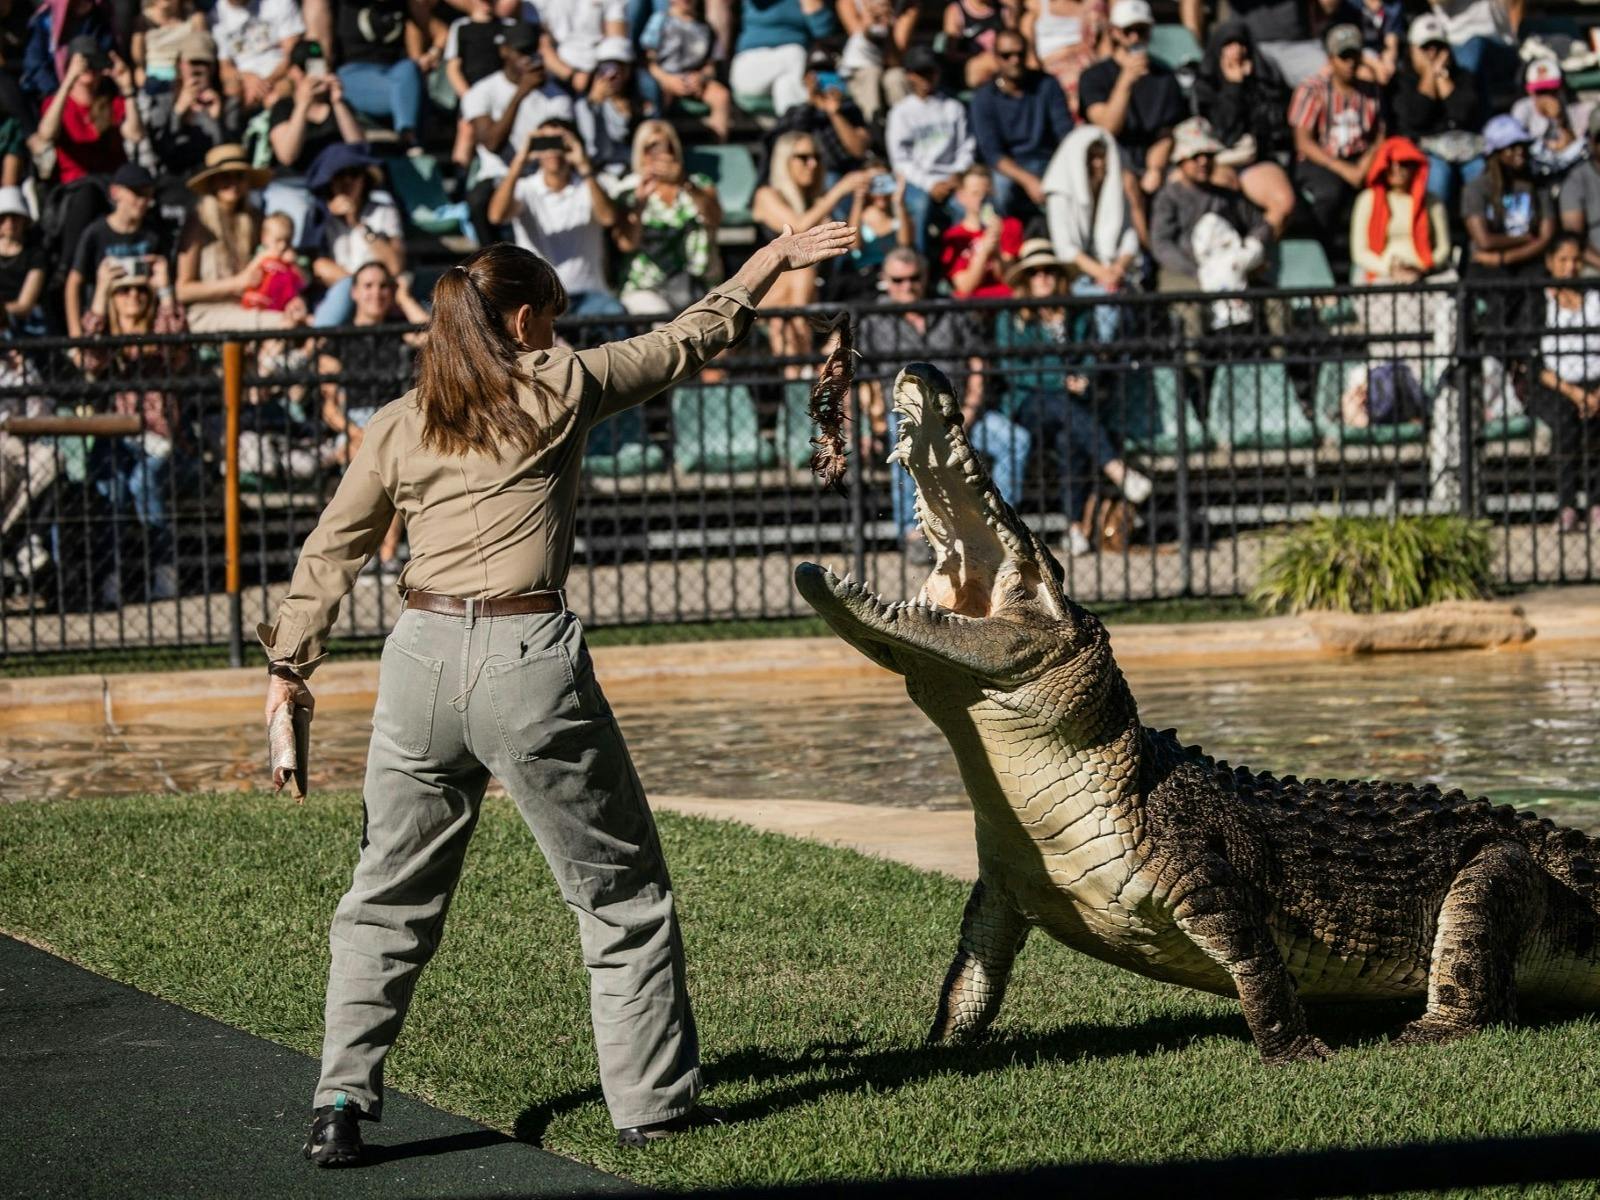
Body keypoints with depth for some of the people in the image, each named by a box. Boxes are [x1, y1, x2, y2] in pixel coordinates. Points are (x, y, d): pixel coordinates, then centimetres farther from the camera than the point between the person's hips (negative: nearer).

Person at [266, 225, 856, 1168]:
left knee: (390, 903, 14)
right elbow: (689, 341, 14)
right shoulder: (560, 387, 3)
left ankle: (343, 1103, 4)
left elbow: (332, 551, 11)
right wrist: (771, 260, 27)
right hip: (529, 659, -3)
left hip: (423, 657, 3)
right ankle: (655, 1104, 13)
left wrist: (291, 666, 20)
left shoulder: (399, 425, 11)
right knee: (624, 894, 10)